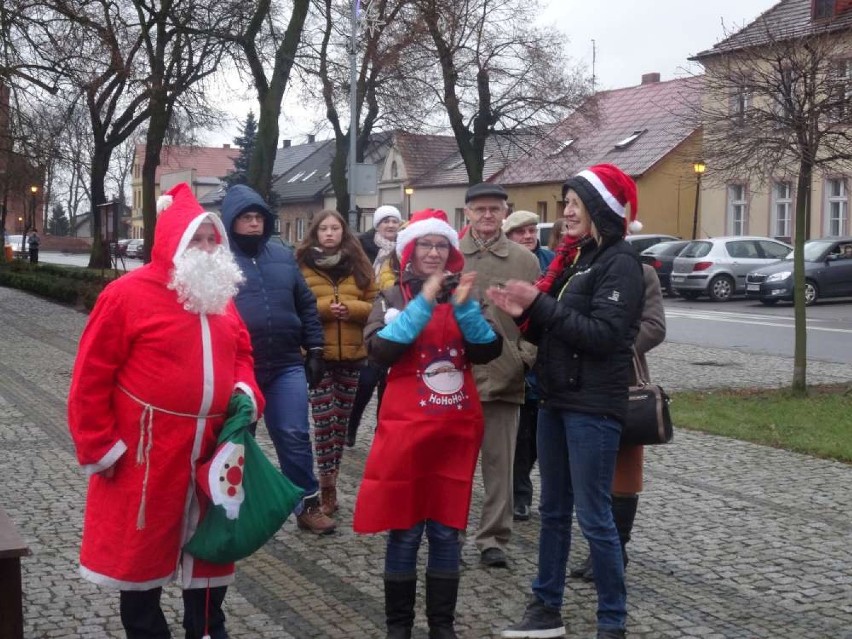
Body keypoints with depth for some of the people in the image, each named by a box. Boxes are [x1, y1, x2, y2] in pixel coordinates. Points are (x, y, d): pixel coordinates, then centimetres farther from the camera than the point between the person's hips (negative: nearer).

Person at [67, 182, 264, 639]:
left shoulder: (220, 297, 9)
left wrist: (246, 391, -1)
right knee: (139, 550, 9)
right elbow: (91, 378, -11)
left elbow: (240, 353, 20)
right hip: (145, 456, -6)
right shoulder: (128, 294, -12)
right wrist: (99, 446, -11)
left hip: (209, 453, 6)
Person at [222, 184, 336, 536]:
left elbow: (306, 305, 14)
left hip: (286, 365, 3)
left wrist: (314, 349, 10)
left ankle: (308, 505, 17)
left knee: (295, 436, 4)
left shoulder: (283, 256, 9)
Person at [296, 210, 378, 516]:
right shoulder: (302, 264, 1)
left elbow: (374, 305, 8)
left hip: (351, 353, 3)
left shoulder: (359, 264, 9)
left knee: (341, 418, 9)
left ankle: (329, 478, 21)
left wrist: (350, 308, -11)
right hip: (317, 353, -3)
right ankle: (328, 485, -1)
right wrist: (322, 307, -16)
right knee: (324, 418, -8)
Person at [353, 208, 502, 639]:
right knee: (405, 530, 1)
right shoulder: (393, 298, 1)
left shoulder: (461, 294, 10)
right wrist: (424, 303, -20)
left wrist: (465, 306, -16)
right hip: (406, 426, -3)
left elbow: (489, 351, -3)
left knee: (447, 530, 7)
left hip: (457, 428, 3)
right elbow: (380, 351, -17)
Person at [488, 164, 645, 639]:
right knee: (554, 510, 14)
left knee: (594, 516, -3)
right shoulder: (575, 257, 14)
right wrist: (524, 312, -3)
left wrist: (540, 304, -19)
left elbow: (603, 334, -21)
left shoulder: (621, 262, -11)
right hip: (556, 400, 9)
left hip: (594, 407, -9)